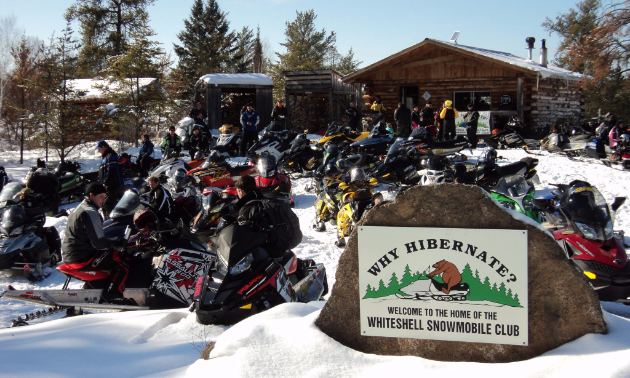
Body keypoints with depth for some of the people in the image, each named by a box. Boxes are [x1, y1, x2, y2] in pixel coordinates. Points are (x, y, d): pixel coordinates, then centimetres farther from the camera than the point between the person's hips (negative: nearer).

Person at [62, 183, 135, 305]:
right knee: (123, 261, -12)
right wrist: (114, 244, -3)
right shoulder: (90, 213, -17)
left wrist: (114, 242, 11)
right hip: (82, 259, -11)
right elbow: (98, 242, -22)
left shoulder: (80, 209, 17)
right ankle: (112, 294, -15)